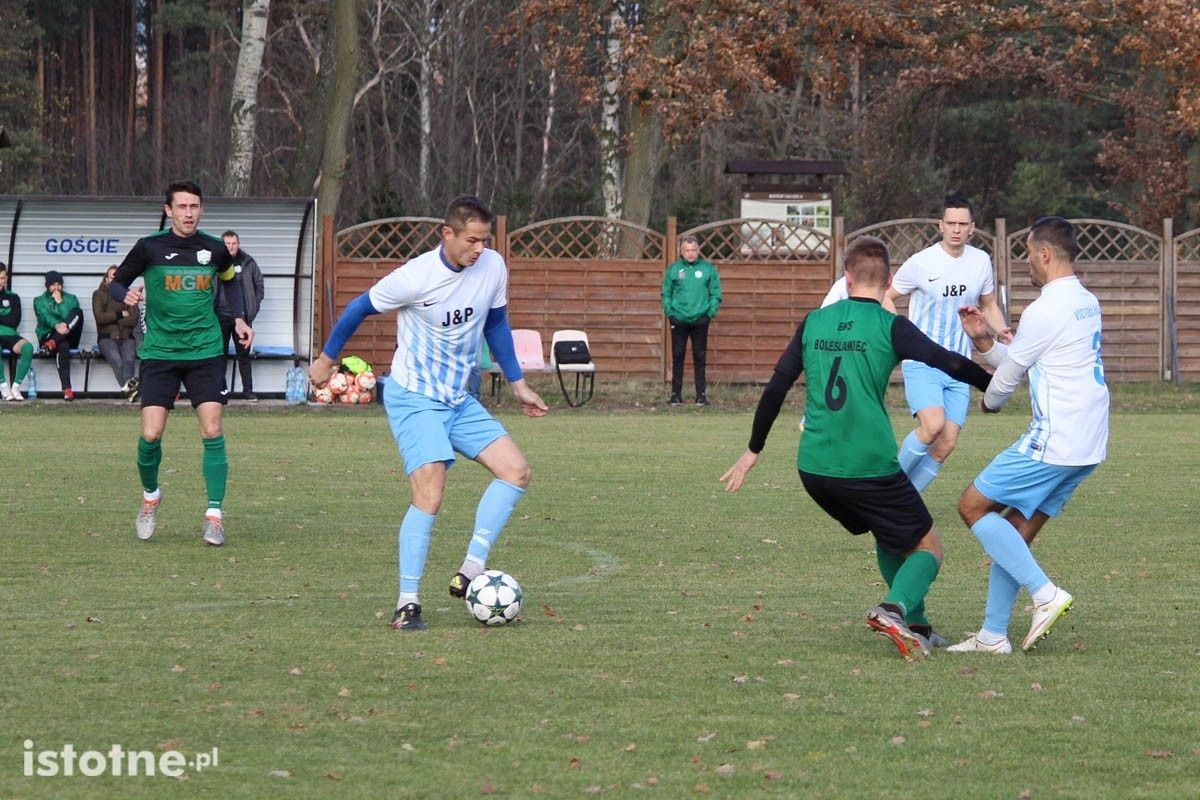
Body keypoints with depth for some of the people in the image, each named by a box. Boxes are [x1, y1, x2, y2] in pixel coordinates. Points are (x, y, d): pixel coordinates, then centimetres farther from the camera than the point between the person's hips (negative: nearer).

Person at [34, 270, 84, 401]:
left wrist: (60, 302, -8)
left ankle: (54, 342, -42)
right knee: (62, 346, -40)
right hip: (47, 335, -2)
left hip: (69, 337, 2)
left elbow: (68, 317, -2)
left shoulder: (71, 299, 16)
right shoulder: (39, 301, 11)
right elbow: (45, 317, -11)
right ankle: (67, 389, -51)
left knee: (78, 312, -26)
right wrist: (56, 325, -31)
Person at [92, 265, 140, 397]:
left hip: (126, 338, 1)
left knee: (129, 359, -32)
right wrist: (120, 315, 1)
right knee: (116, 359, -33)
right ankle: (127, 385, -59)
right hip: (107, 338, -1)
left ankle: (128, 387, -58)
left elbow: (133, 320, 4)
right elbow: (99, 317, -2)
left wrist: (111, 319, -1)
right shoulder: (99, 295, 14)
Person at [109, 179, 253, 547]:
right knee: (151, 434, -8)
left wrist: (239, 318, 11)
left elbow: (230, 280, 23)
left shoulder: (214, 250, 2)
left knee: (212, 432, -9)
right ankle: (150, 496, 21)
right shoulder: (149, 248, -5)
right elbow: (116, 282, 4)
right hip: (160, 351, -1)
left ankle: (214, 516, -2)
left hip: (205, 351, 1)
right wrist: (126, 295, -18)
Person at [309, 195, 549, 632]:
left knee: (517, 471, -5)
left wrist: (518, 383, 15)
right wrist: (326, 359, 8)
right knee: (430, 494, -21)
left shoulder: (493, 267, -4)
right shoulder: (416, 277, -20)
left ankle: (469, 574, -5)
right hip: (414, 399, -7)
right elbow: (359, 308, -5)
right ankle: (407, 604, -15)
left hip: (459, 399, 7)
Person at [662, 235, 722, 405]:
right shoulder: (673, 269, 2)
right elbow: (666, 293, 7)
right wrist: (669, 311, -3)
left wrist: (710, 313, -5)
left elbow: (715, 294, 3)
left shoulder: (708, 268, 0)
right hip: (679, 320, 0)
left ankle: (701, 394, 9)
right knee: (677, 357, 3)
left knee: (700, 358, 4)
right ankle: (676, 393, 8)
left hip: (700, 320, 0)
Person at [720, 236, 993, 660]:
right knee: (927, 548, 8)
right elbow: (950, 364, -11)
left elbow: (776, 388, 11)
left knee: (888, 536, 28)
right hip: (870, 466, -5)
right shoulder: (889, 326, -4)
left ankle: (915, 626, 23)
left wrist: (753, 450, 19)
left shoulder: (814, 323, 10)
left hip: (814, 467, 5)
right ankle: (895, 609, -20)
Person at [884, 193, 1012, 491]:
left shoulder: (981, 262, 4)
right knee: (933, 425, -27)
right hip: (921, 363, -5)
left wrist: (1002, 330, -1)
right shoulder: (921, 263, -9)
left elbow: (988, 304, 19)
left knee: (946, 444, -2)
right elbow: (887, 298, 3)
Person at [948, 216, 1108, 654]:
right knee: (1016, 531, 12)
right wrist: (984, 340, 10)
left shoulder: (1046, 310, -15)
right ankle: (993, 635, 11)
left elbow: (1009, 373, -2)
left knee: (973, 505, -2)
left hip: (1054, 442, -10)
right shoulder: (1087, 303, 15)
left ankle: (1045, 593, -9)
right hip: (1087, 444, 10)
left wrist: (989, 402, 18)